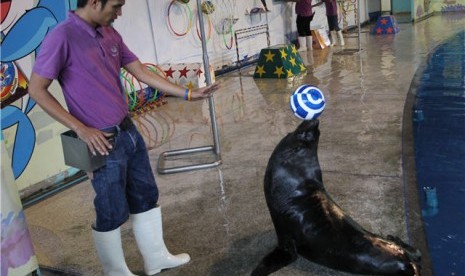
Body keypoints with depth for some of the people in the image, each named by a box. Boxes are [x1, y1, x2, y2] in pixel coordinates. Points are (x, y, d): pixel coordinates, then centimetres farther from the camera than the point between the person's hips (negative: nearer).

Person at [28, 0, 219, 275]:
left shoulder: (110, 35, 5)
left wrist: (188, 94, 9)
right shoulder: (62, 37, -17)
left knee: (146, 198, 19)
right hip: (104, 142, -8)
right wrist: (81, 129, -18)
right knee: (112, 214, 8)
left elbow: (142, 72, 10)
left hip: (129, 131, 8)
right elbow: (37, 90, -14)